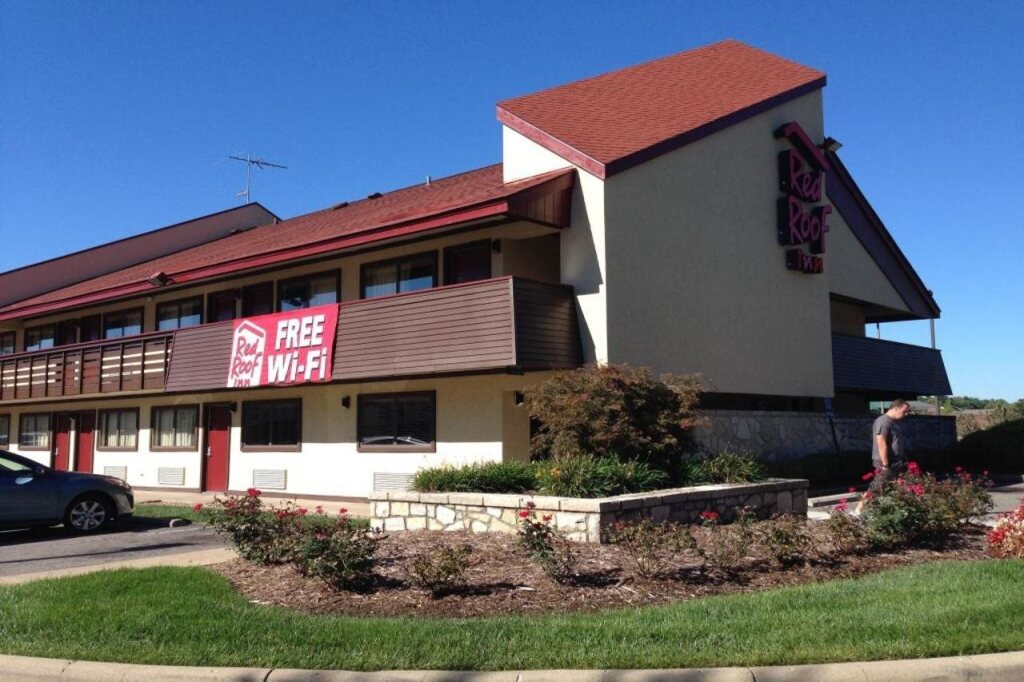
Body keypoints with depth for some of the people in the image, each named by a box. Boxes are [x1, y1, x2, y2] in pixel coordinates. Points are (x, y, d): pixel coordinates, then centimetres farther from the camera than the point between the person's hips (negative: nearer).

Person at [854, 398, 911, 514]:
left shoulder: (894, 422, 15)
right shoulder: (883, 422, -17)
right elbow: (881, 445, -22)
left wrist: (904, 460, 19)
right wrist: (885, 465, -23)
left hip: (896, 462, 10)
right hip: (886, 463, -10)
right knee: (876, 488, -8)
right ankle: (859, 510, -3)